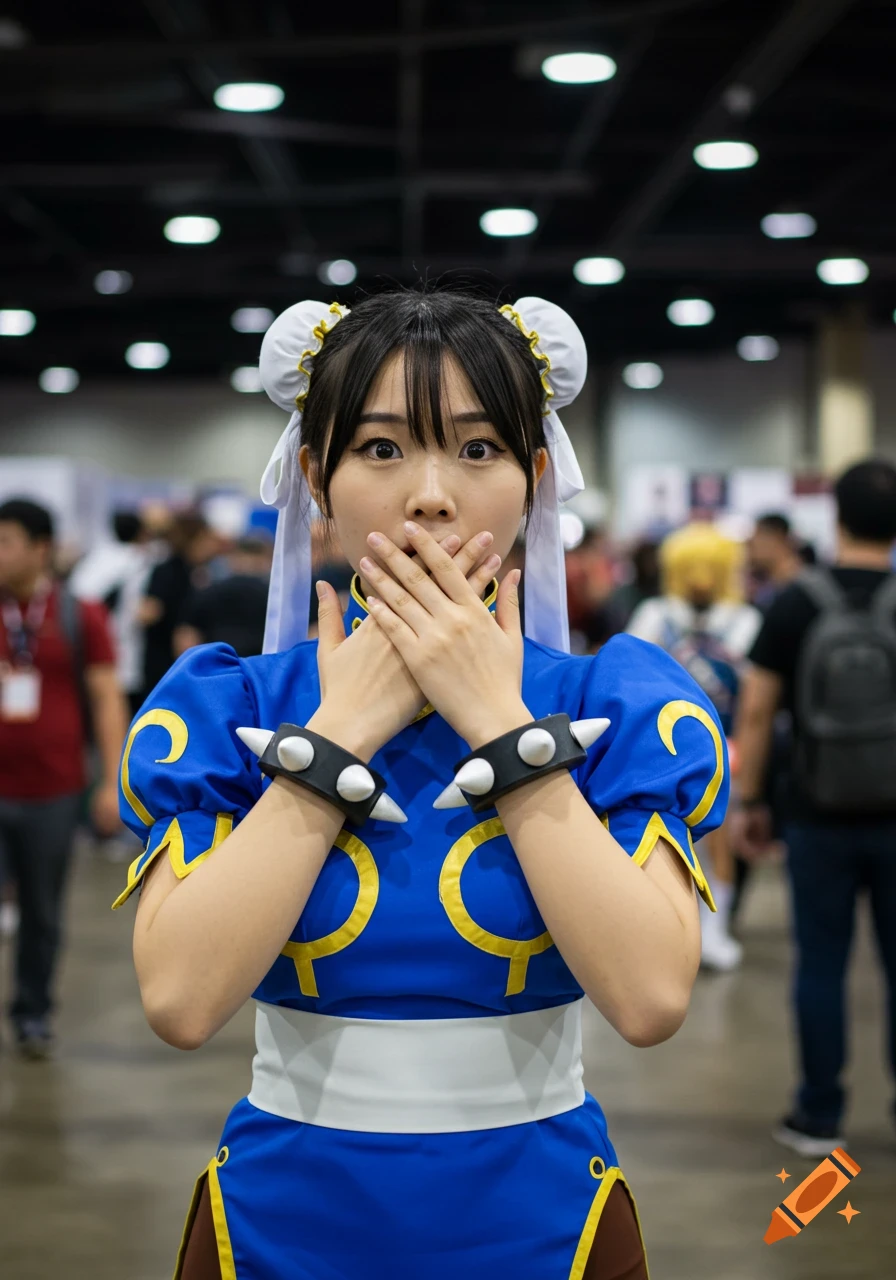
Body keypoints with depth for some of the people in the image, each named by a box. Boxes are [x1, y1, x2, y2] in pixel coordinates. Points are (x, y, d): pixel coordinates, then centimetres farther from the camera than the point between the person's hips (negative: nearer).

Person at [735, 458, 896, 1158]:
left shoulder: (795, 605, -4)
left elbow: (757, 712, -2)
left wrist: (748, 800, 7)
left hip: (820, 818, 0)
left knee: (821, 964, 8)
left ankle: (820, 1117, 16)